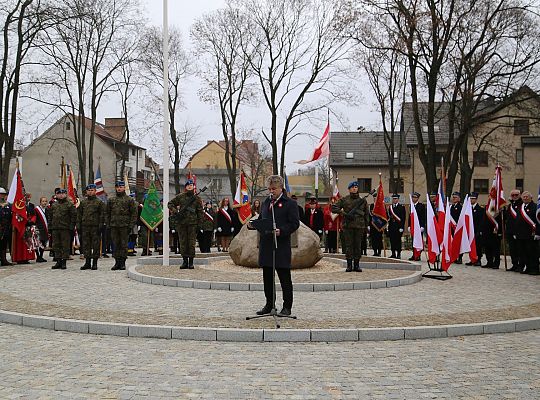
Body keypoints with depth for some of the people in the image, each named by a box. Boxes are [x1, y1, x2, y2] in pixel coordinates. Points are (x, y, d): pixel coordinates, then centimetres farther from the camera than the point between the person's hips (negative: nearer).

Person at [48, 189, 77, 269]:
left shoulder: (70, 205, -1)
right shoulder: (54, 205, 15)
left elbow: (74, 216, -4)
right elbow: (50, 216, 19)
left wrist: (71, 227, -11)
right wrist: (50, 227, 11)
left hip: (65, 229, -5)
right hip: (55, 229, 5)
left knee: (65, 245, -2)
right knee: (56, 245, 7)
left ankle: (64, 262, 2)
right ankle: (58, 262, 14)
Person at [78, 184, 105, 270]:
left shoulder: (99, 202, 1)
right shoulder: (83, 202, 14)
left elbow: (102, 215, -2)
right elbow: (79, 214, 17)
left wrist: (100, 225, -11)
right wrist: (78, 225, 8)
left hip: (95, 226, -4)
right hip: (85, 227, 4)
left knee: (96, 245, -2)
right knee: (86, 245, 6)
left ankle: (95, 263, 4)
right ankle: (87, 262, 13)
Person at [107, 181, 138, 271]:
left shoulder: (129, 200, 3)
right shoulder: (111, 200, 14)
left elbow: (134, 213, 0)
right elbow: (107, 213, 17)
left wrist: (131, 225, -8)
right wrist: (108, 224, 6)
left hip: (124, 226, -3)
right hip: (114, 226, 4)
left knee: (124, 245, -1)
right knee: (115, 245, 5)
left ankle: (123, 263, 5)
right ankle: (117, 262, 11)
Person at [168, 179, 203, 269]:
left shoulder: (197, 198, 7)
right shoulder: (180, 196, 7)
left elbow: (200, 212, 7)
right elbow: (170, 204, 12)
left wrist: (199, 224, 0)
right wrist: (176, 211, -4)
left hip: (192, 223, -1)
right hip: (181, 222, 1)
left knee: (191, 243, -1)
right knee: (183, 242, 3)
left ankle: (191, 262, 4)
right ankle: (185, 261, 10)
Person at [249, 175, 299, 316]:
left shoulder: (290, 204, -3)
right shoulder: (266, 203, 17)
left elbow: (294, 223, -9)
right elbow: (261, 220, 20)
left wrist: (281, 231, -23)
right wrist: (252, 225, -1)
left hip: (282, 245, -6)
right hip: (266, 245, 6)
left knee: (285, 278, 0)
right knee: (267, 277, 12)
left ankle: (287, 307, 7)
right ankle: (269, 305, 22)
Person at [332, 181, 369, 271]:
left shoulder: (362, 200, 11)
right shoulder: (344, 200, 5)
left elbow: (366, 214, 17)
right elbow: (334, 208, 1)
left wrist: (366, 226, 12)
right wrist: (343, 213, -11)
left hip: (359, 226, 2)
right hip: (348, 226, -2)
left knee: (358, 246, 3)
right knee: (348, 246, -1)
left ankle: (357, 265, 9)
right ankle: (349, 265, 4)